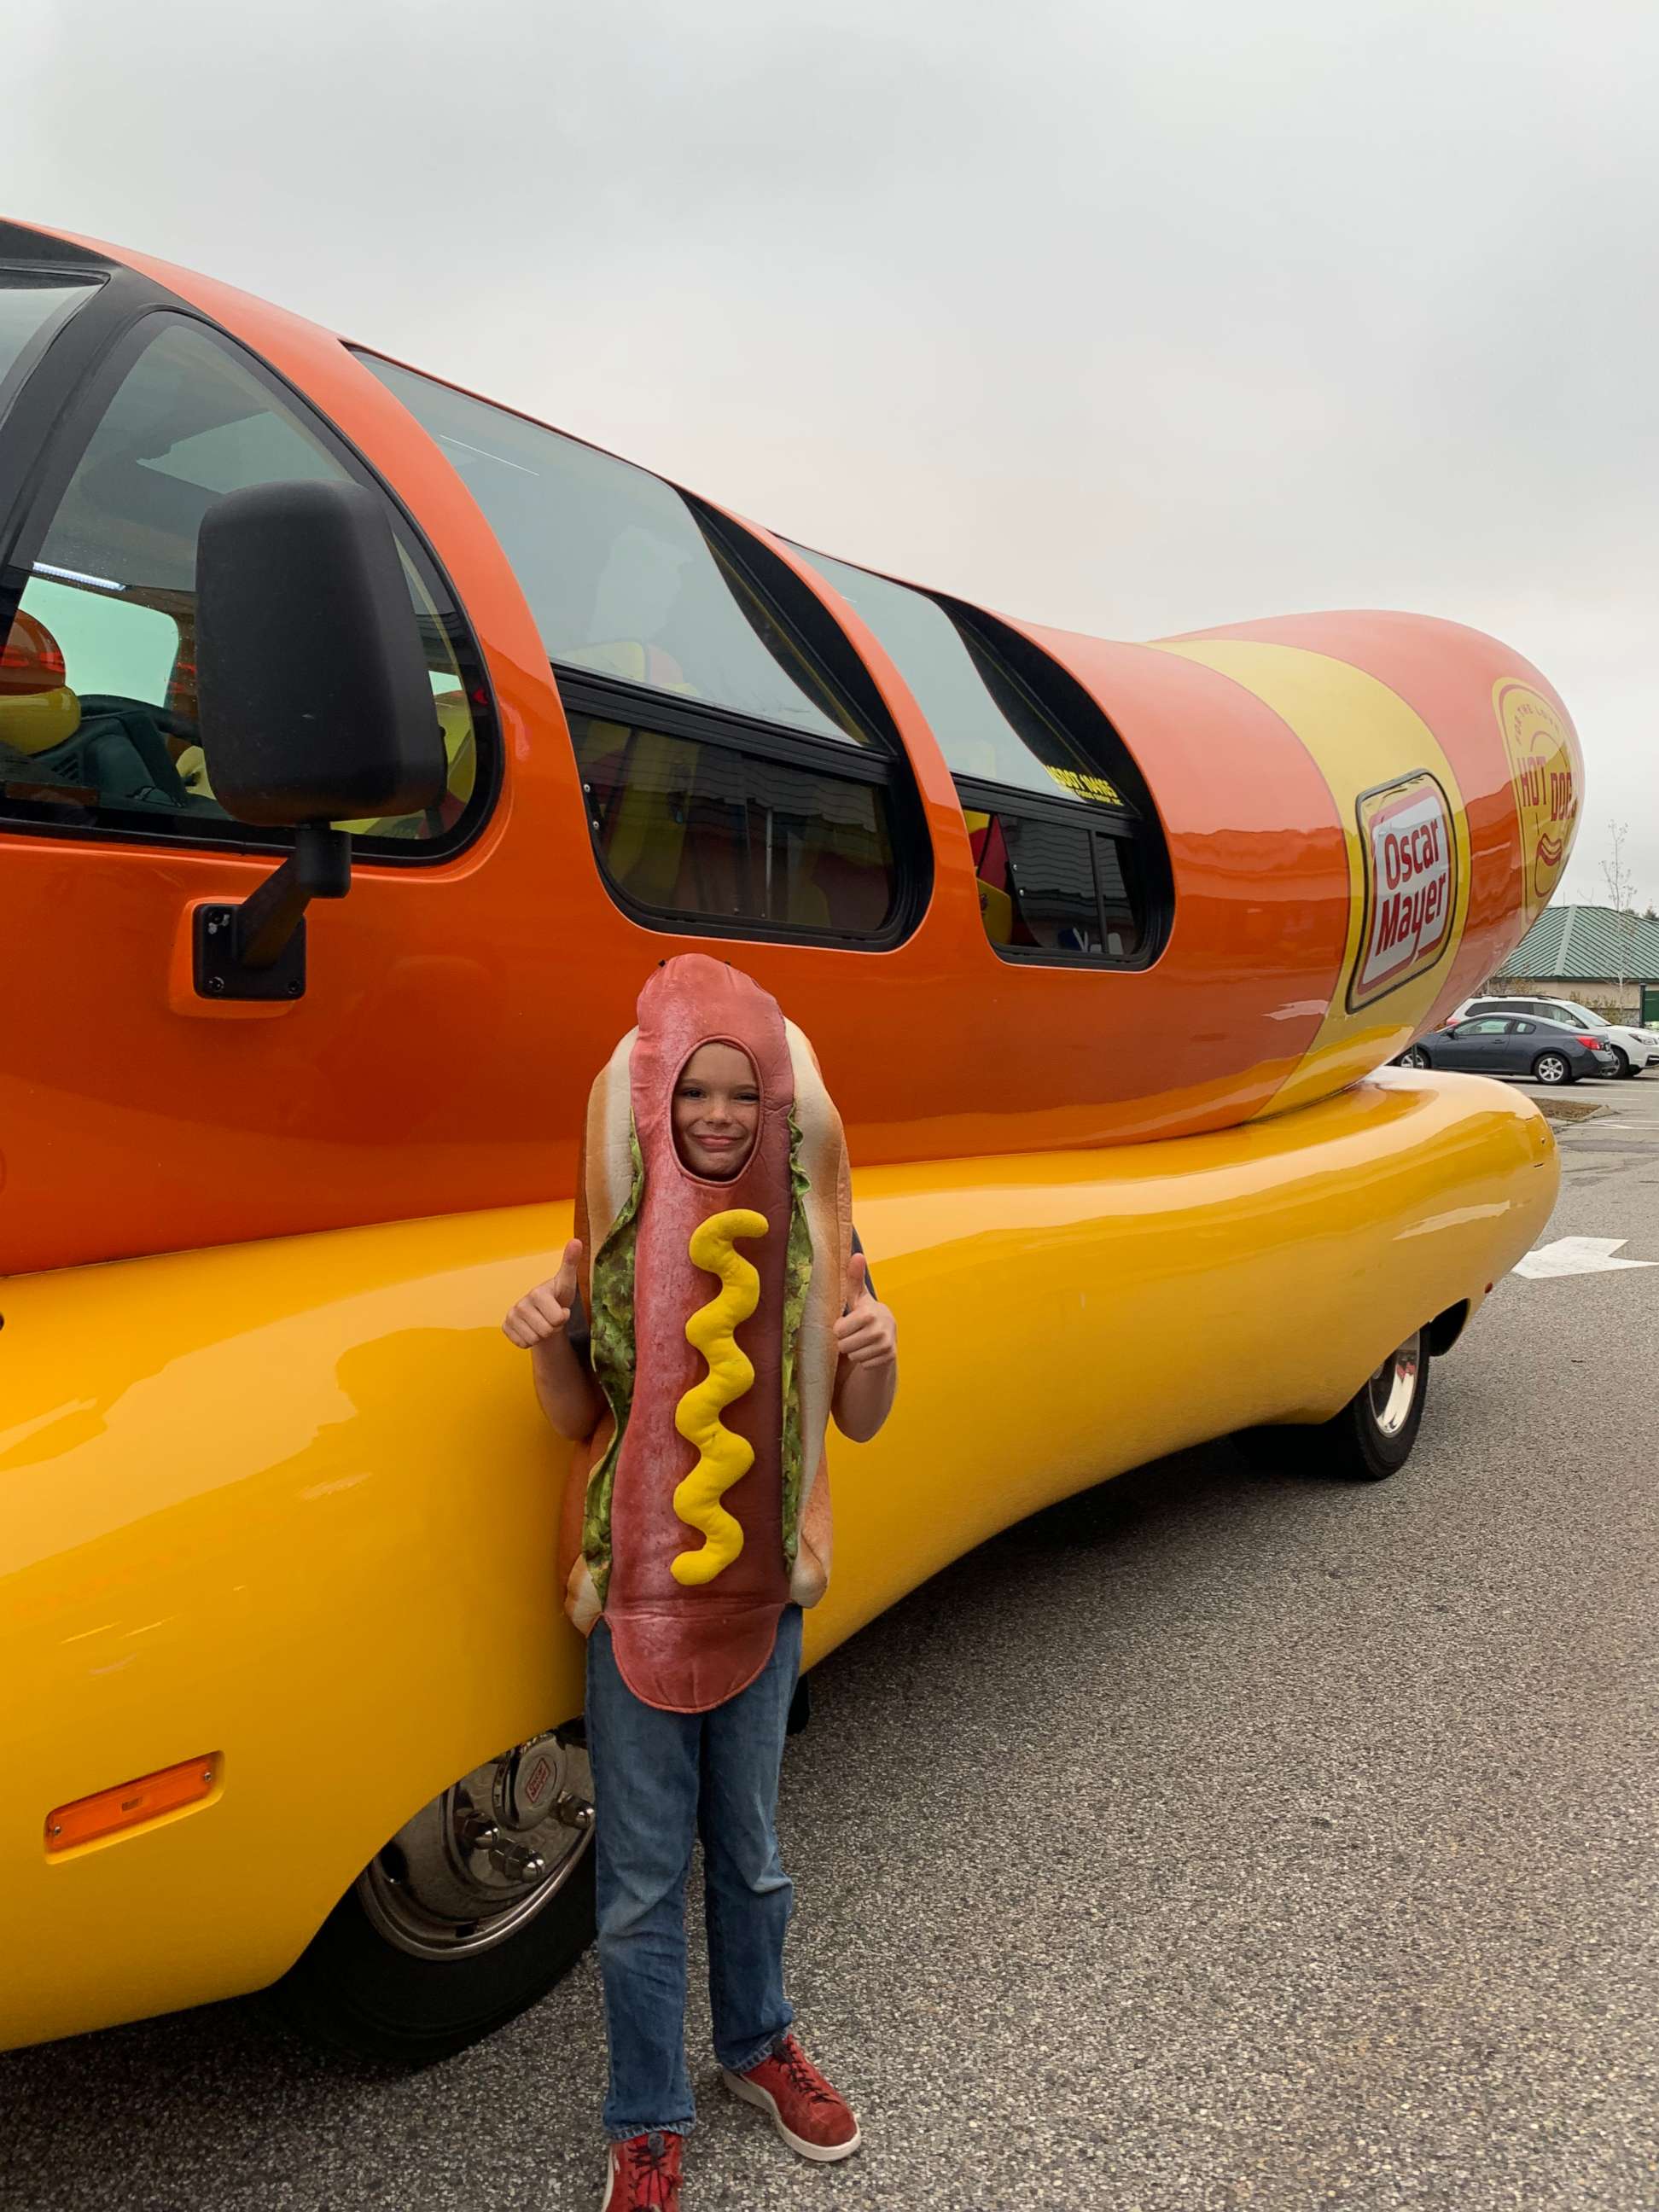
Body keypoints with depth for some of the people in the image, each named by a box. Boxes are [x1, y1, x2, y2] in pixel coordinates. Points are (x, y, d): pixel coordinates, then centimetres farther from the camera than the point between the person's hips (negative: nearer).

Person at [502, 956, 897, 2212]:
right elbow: (579, 1421, -1)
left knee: (750, 1848, 21)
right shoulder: (614, 1237, -10)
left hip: (761, 1593, 1)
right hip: (637, 1599, -1)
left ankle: (758, 2046, 47)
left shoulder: (816, 1235, -8)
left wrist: (876, 1353, -23)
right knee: (641, 1880, 11)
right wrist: (549, 1341, -21)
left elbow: (858, 1424, -2)